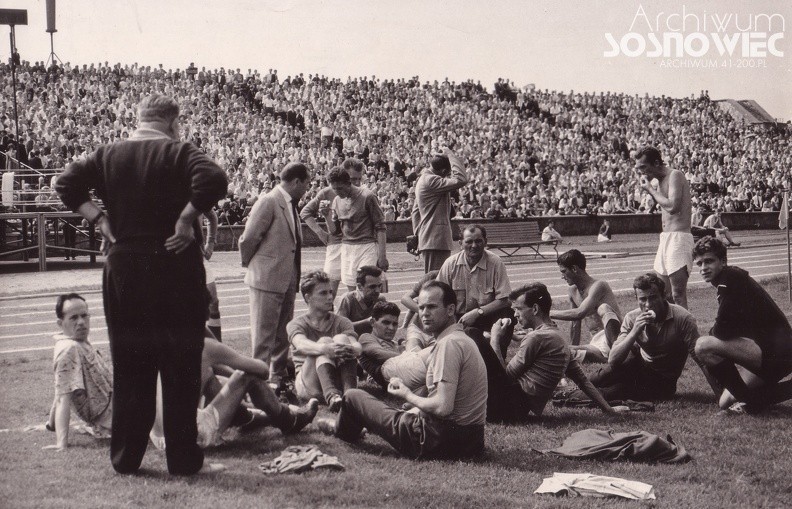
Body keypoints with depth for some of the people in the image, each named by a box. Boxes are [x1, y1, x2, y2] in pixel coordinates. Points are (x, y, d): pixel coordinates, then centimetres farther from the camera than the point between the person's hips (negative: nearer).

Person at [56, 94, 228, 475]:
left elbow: (66, 184, 3)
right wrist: (186, 218, -15)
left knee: (128, 368, 12)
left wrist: (98, 218, 1)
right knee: (180, 367, 5)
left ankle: (125, 459, 17)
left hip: (122, 269, 4)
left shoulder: (108, 155, 7)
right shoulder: (179, 153, -6)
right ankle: (182, 459, 9)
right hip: (174, 268, -4)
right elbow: (214, 180, -23)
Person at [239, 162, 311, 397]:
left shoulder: (291, 205, 12)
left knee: (283, 333, 16)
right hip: (267, 278, -8)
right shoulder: (268, 202, -15)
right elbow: (248, 239, -16)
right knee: (263, 333, -1)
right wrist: (249, 263, -2)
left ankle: (279, 377, 26)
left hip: (288, 279, 9)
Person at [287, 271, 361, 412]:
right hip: (307, 383, -2)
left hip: (339, 383, 2)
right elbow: (302, 345, -19)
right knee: (324, 341, -26)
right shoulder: (296, 324, 6)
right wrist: (326, 349, -42)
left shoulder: (341, 322, 14)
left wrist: (352, 349, -35)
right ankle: (331, 396, -52)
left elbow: (357, 346, -8)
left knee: (342, 339, -22)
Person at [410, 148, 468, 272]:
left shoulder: (423, 179, 17)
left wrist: (417, 234, 25)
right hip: (436, 239, -11)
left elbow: (415, 211, 23)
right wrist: (450, 155, -17)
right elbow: (461, 179, -27)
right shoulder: (431, 181, -17)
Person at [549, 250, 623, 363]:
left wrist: (549, 314, -22)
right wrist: (573, 351, 18)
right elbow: (575, 325, 18)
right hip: (596, 344, 7)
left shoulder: (598, 286, -14)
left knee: (603, 308, -33)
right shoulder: (572, 291, 11)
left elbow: (580, 313, -29)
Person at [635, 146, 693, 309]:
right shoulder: (661, 180, 17)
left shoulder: (675, 175, -11)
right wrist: (650, 191, 6)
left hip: (678, 238, -10)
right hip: (666, 238, 10)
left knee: (678, 295, -12)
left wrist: (650, 189, -12)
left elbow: (672, 206, -24)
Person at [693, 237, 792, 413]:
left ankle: (749, 401, -8)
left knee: (703, 346, -20)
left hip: (775, 351, -10)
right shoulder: (733, 278, 17)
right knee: (725, 403, 13)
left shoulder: (730, 278, -13)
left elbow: (722, 331, -19)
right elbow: (728, 330, 23)